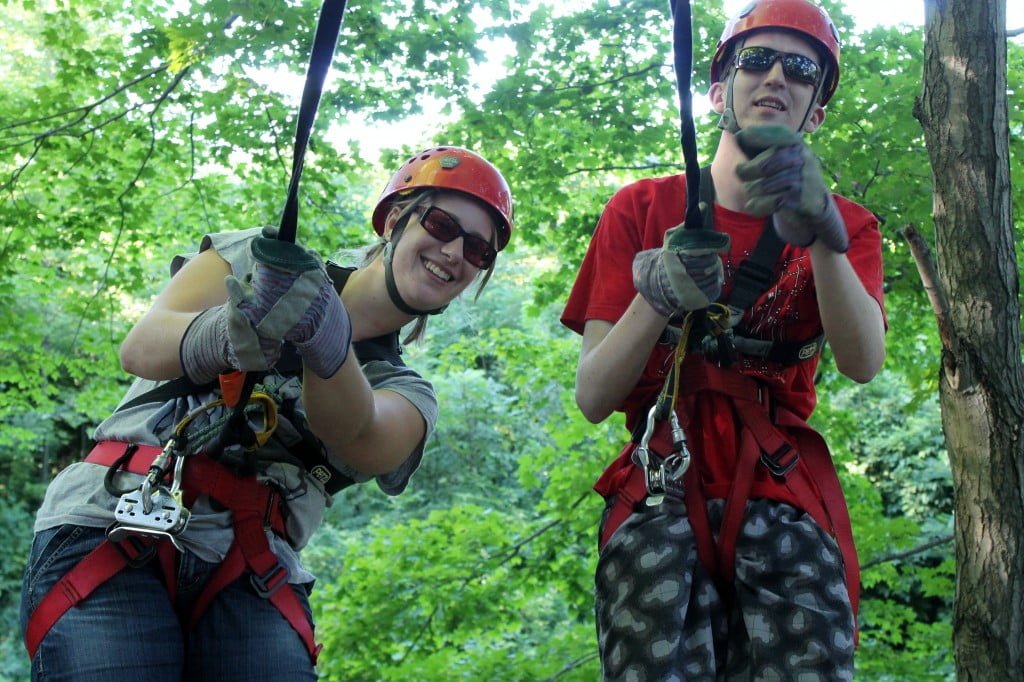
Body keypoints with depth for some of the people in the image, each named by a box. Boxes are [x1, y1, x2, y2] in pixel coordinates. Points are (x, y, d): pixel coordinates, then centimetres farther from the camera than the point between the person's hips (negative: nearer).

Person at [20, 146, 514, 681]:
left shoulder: (406, 396, 13)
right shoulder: (255, 257, 11)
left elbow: (353, 434, -11)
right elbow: (139, 347, -6)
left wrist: (326, 340, -32)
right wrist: (225, 334, -27)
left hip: (249, 582, 2)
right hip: (108, 531, -2)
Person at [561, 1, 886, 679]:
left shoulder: (846, 226, 14)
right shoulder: (641, 208, 10)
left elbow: (864, 362, -9)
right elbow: (592, 398, 1)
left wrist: (822, 234, -27)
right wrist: (657, 295, -17)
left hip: (785, 495, 1)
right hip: (660, 493, -1)